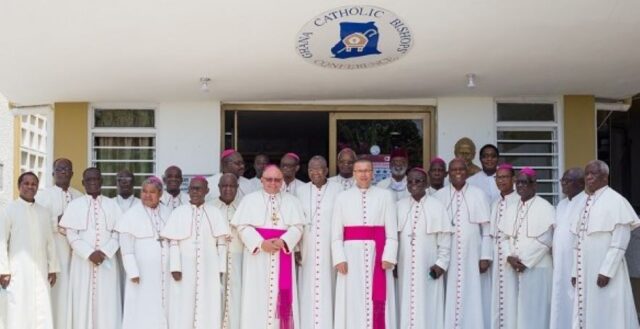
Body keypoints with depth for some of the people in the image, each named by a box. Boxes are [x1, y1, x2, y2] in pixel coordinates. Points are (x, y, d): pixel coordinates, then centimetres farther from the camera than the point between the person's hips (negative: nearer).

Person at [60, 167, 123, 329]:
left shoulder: (112, 205, 9)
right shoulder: (75, 205, 5)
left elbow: (118, 233, 4)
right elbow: (71, 235, -1)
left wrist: (104, 252, -11)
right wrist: (89, 254, -12)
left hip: (107, 261, 1)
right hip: (82, 261, -1)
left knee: (108, 305, -3)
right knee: (83, 302, -2)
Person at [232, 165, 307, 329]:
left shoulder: (292, 201, 11)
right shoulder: (250, 199, 6)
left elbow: (297, 227, 2)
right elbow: (243, 227, -3)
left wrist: (283, 241, -16)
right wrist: (261, 243, -17)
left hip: (283, 255, 1)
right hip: (257, 255, -1)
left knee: (282, 297, -1)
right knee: (258, 296, -3)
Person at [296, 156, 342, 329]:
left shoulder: (337, 189, 1)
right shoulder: (301, 191, 8)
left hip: (330, 250, -2)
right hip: (308, 250, 2)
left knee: (328, 291, -1)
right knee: (308, 292, 2)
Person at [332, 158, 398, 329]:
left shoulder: (385, 196, 5)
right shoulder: (343, 197, 8)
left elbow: (392, 230, 1)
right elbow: (336, 233, 5)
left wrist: (388, 257, -10)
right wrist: (339, 258, -7)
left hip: (377, 255, -1)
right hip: (352, 255, 1)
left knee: (377, 302, -1)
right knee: (352, 302, 2)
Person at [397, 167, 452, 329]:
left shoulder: (436, 206, -4)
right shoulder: (399, 206, 4)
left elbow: (445, 239, -3)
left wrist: (441, 263, -7)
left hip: (427, 267, -2)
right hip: (405, 267, 2)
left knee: (428, 307, 0)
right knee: (407, 305, 5)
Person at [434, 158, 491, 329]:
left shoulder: (478, 195, 2)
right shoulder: (439, 196, 4)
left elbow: (486, 228, 3)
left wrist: (485, 256, -2)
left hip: (471, 256, -1)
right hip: (447, 256, 1)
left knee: (471, 297, 0)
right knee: (449, 297, 1)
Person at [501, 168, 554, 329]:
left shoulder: (544, 207, -7)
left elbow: (545, 240, -13)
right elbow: (503, 236, 10)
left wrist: (526, 261, -12)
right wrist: (510, 257, -6)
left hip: (537, 268, -6)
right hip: (516, 268, 6)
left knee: (535, 310, -4)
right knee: (518, 309, 7)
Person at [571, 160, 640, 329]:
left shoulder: (616, 201, -9)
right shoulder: (584, 204, 13)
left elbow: (620, 242, -15)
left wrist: (606, 271, -20)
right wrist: (575, 271, 11)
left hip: (604, 273, -7)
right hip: (585, 272, 7)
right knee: (585, 315, 9)